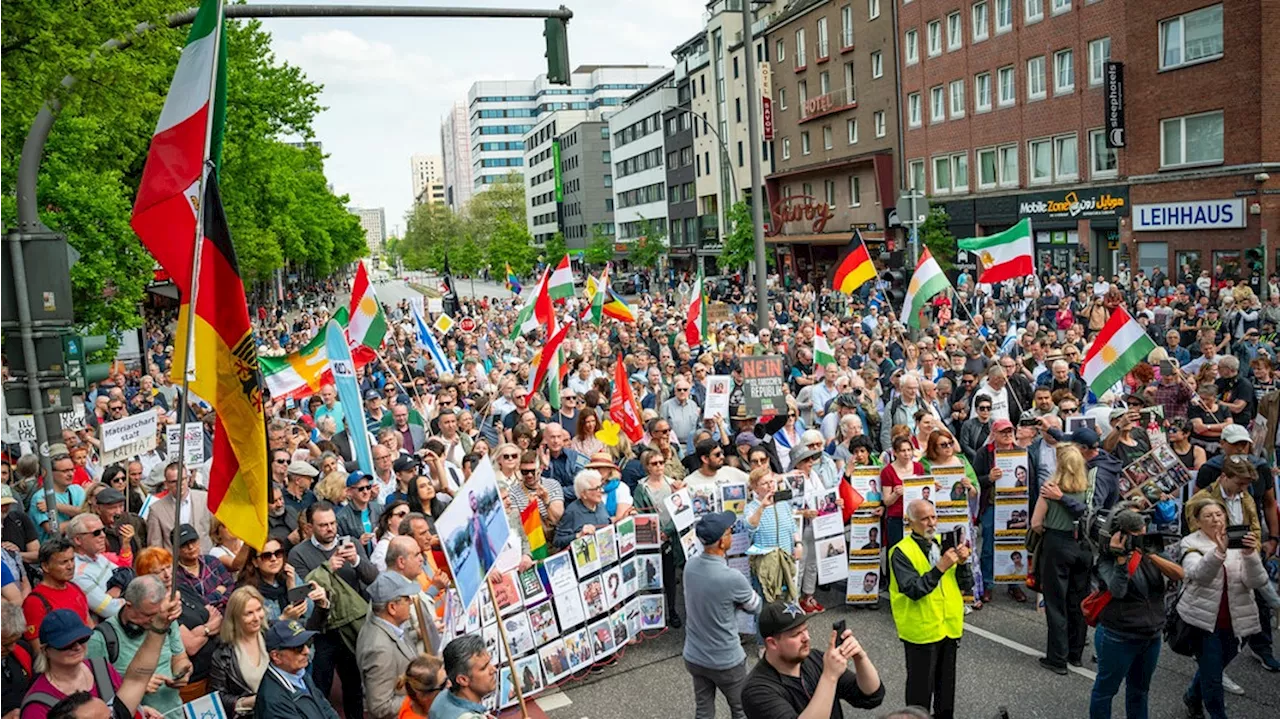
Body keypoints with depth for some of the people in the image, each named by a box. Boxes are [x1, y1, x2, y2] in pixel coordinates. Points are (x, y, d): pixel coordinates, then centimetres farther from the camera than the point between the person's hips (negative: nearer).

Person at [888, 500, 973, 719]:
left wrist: (962, 563, -13)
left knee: (946, 684, 19)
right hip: (921, 631, -6)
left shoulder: (944, 544, 7)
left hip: (949, 627, 6)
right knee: (921, 687, 5)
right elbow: (913, 590, -24)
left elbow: (967, 585, 6)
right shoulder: (901, 552, -13)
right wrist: (940, 567, -29)